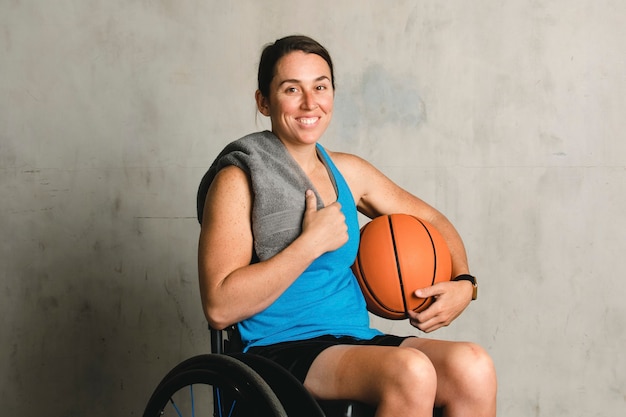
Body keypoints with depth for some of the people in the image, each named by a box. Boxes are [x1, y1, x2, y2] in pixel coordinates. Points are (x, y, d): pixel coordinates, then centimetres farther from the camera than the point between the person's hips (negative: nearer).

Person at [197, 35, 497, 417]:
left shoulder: (348, 172, 12)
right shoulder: (239, 180, -6)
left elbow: (431, 220, 24)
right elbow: (220, 307, -15)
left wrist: (463, 283, 5)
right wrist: (312, 242, -15)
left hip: (357, 341, 6)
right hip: (279, 350, -6)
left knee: (474, 367, -21)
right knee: (411, 370, -32)